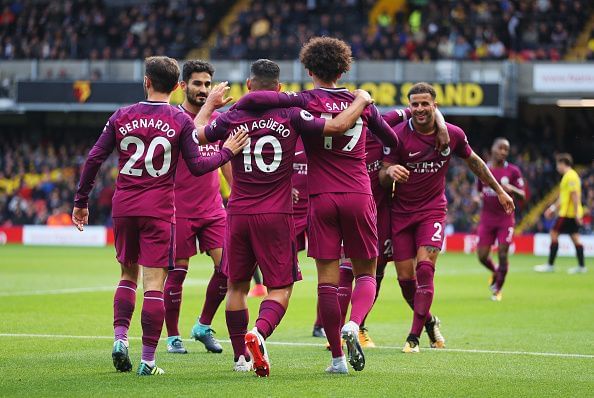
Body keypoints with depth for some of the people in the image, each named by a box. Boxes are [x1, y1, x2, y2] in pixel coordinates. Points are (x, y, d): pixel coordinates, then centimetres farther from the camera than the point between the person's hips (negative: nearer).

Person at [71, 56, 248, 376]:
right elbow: (197, 167, -3)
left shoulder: (122, 116, 4)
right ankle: (148, 361, -4)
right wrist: (227, 152, 12)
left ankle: (120, 338, 2)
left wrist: (81, 201, 11)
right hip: (159, 211, -3)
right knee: (154, 284, -2)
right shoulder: (181, 121, -3)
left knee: (128, 274, 20)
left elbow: (94, 159, 3)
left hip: (123, 207, 3)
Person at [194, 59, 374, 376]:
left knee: (237, 285, 16)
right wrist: (361, 100, 9)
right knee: (281, 288, 3)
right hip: (277, 216, -2)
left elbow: (199, 132, 17)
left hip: (239, 213, 2)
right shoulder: (291, 116, -6)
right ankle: (259, 332, -24)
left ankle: (241, 355, 20)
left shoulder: (231, 118, -1)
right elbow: (337, 126, -9)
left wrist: (209, 103, 35)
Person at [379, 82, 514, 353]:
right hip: (401, 212, 0)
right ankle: (429, 321, 26)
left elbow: (473, 161, 14)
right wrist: (390, 171, -36)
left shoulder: (453, 135, -5)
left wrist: (499, 190, 21)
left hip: (432, 210, 0)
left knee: (425, 267, -18)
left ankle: (414, 336, -14)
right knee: (405, 277, -1)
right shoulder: (399, 135, -12)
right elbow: (382, 177, -11)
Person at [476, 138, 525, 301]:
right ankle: (495, 272, 32)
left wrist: (512, 189, -26)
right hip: (487, 218, 2)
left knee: (502, 255, -7)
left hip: (505, 219, -2)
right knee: (482, 256, -2)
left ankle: (497, 290, 10)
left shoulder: (513, 171, -3)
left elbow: (522, 196, -5)